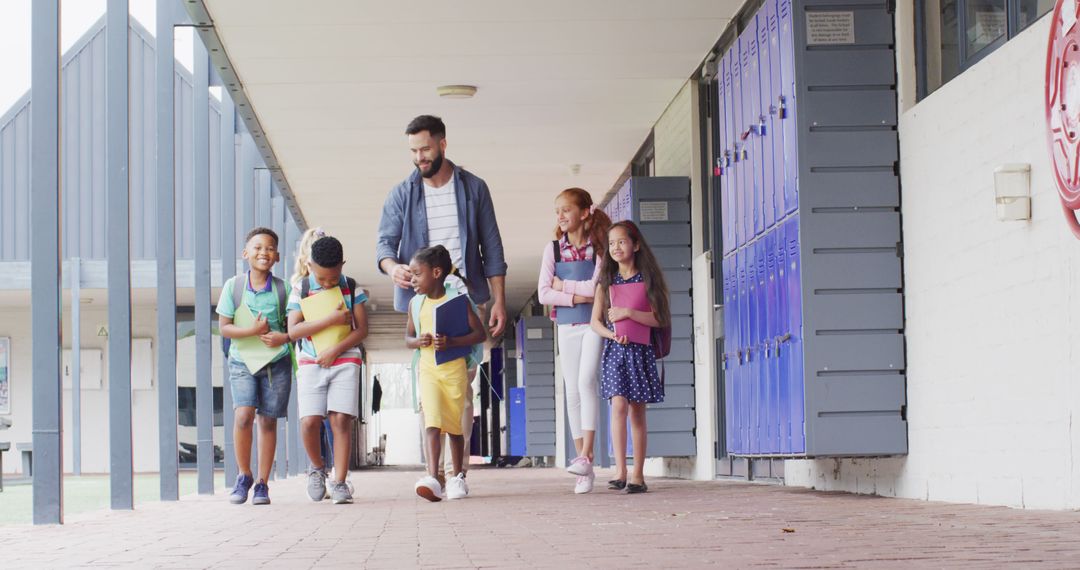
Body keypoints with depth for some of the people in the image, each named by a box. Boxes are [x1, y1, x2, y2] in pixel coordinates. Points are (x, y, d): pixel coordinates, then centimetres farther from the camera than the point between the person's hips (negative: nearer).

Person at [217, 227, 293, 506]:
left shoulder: (283, 289, -2)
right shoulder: (233, 286, -3)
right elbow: (224, 327, -4)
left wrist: (284, 337, -16)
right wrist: (253, 331, -18)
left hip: (277, 362, 1)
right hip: (242, 361, -1)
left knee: (268, 420, 2)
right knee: (243, 415, -16)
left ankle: (262, 483, 12)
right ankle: (243, 476, 3)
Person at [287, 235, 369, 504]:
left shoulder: (352, 288, 3)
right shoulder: (300, 289, 3)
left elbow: (362, 328, -1)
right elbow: (294, 330, -7)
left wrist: (335, 351, -13)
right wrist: (332, 320, -16)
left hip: (345, 361, 0)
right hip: (310, 363, 0)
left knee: (341, 420, -10)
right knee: (309, 421, -12)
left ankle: (340, 482, -6)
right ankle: (317, 467, 15)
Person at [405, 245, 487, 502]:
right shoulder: (416, 303, 7)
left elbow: (480, 334, -6)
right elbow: (407, 338, 17)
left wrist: (452, 342, -20)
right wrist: (418, 342, -7)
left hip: (454, 368, -2)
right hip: (428, 368, 2)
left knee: (454, 425, 7)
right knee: (432, 422, -15)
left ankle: (457, 477, 23)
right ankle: (433, 478, -26)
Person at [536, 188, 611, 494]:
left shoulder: (599, 246, -1)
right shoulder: (553, 249, 6)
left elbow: (597, 287, -14)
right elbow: (543, 293, -2)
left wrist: (562, 284, -7)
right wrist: (577, 297, -12)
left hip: (594, 323, -3)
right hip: (567, 327, 3)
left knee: (586, 381, -21)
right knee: (572, 392, 2)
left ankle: (585, 456, -22)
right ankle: (585, 469, 5)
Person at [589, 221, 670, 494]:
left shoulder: (646, 280, 4)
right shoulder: (606, 282, 10)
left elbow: (658, 318, -4)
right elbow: (595, 321, 6)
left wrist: (629, 313, -15)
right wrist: (612, 335, -13)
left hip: (640, 350, -1)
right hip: (614, 350, 1)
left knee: (637, 411, 3)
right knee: (619, 405, -15)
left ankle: (638, 475, 9)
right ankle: (620, 471, -20)